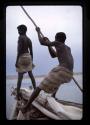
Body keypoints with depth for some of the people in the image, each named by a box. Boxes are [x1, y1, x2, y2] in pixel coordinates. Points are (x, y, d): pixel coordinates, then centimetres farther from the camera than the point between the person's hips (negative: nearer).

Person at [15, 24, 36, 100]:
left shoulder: (20, 37, -10)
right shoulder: (29, 40, 13)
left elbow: (19, 50, -18)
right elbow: (31, 52, 14)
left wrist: (17, 61, -17)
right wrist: (31, 61, 21)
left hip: (22, 57, -7)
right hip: (28, 57, 7)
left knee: (20, 76, -5)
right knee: (30, 74, 14)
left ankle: (18, 93, -3)